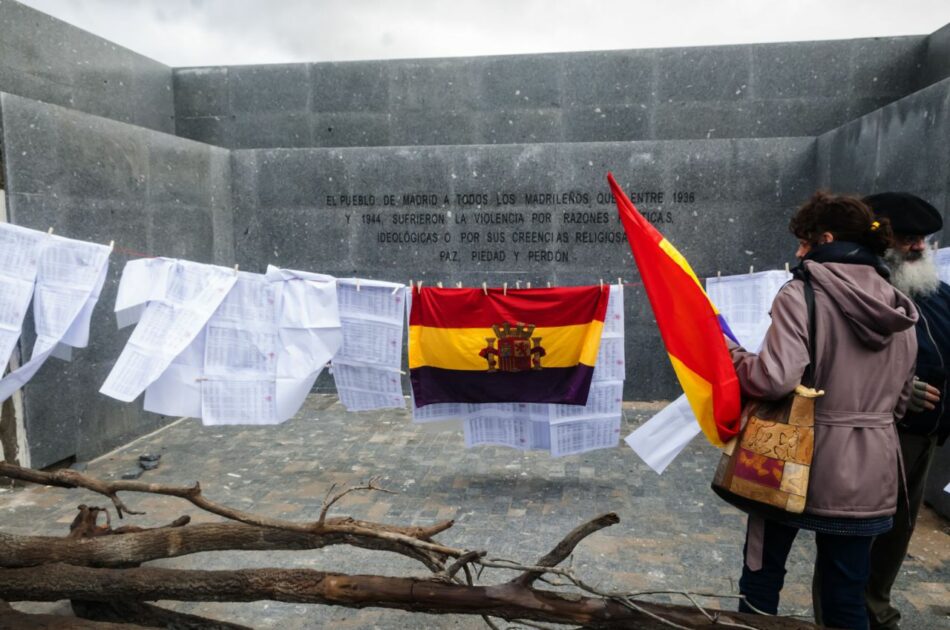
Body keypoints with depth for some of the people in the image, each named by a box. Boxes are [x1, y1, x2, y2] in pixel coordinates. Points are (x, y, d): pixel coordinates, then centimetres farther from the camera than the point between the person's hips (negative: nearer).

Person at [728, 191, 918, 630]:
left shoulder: (802, 294, -14)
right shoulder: (899, 310, 6)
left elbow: (774, 380, -24)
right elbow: (900, 400, 14)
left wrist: (731, 354, -7)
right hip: (869, 472, 6)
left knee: (762, 576, 16)